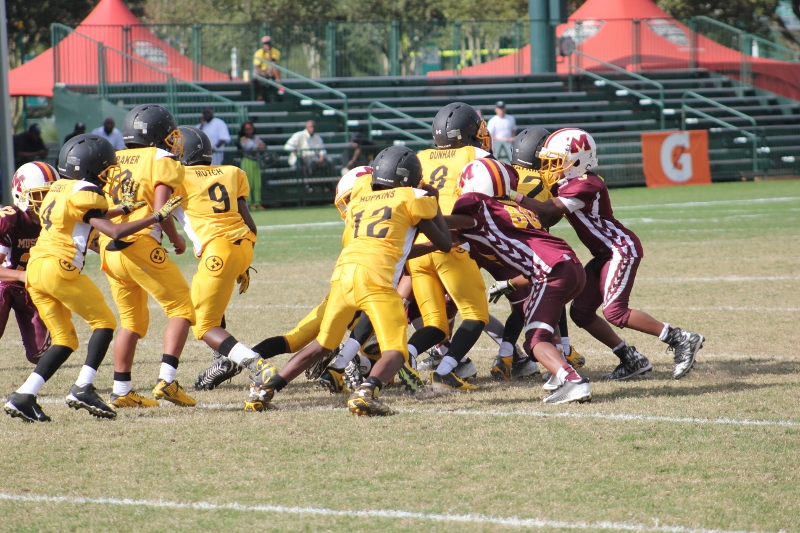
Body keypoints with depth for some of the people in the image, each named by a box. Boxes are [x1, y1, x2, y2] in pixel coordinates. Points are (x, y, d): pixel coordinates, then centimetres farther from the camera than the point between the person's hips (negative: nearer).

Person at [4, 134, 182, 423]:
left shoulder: (58, 189, 20)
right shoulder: (84, 193, -6)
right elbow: (115, 232, -13)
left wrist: (122, 209, 34)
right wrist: (156, 217, -8)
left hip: (35, 269, 8)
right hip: (60, 268, -8)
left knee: (65, 340, 12)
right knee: (104, 321, 4)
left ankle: (23, 397, 0)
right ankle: (83, 388, -6)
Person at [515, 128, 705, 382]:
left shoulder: (585, 185, -21)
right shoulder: (569, 184, 10)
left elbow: (548, 211, -27)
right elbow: (547, 219, 6)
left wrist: (515, 197, -24)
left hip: (621, 249, -10)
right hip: (605, 254, 10)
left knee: (614, 311, -19)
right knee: (581, 312, 4)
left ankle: (681, 340, -11)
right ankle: (631, 360, 9)